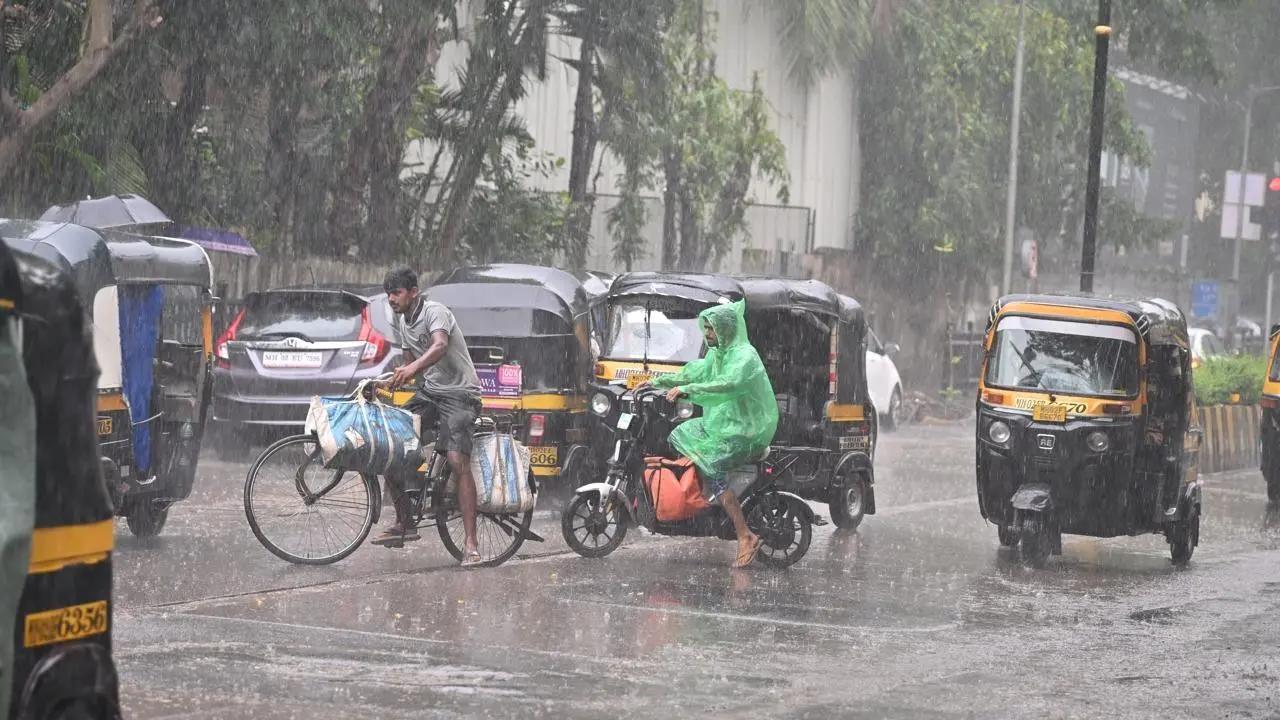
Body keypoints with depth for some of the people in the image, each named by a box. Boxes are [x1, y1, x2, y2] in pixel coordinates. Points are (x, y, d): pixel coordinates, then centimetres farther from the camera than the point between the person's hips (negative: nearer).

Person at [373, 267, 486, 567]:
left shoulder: (435, 312, -17)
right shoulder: (402, 321, 11)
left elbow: (440, 346, -38)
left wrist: (413, 368, -56)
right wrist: (389, 383, 3)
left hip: (459, 393, -9)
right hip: (429, 390, 9)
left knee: (458, 461, -24)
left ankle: (471, 543, -25)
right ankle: (404, 523, 8)